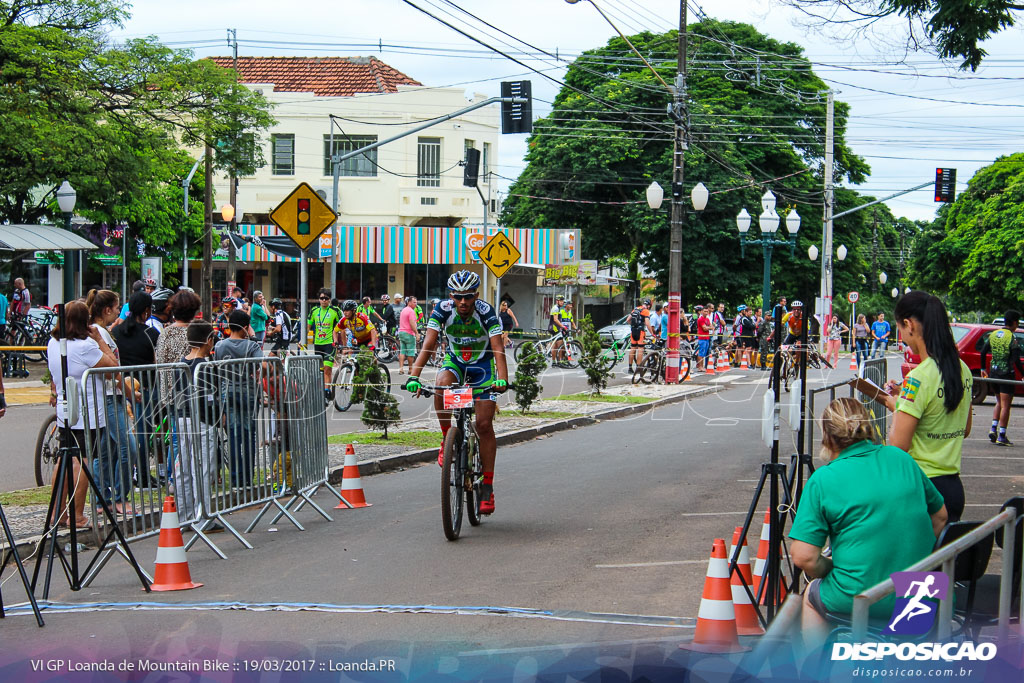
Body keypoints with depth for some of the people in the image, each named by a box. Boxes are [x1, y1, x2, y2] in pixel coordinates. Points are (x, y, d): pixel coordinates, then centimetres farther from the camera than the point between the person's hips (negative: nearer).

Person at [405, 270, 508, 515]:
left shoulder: (486, 311, -27)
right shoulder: (442, 310, -23)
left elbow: (497, 348, -36)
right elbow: (428, 344, -30)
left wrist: (502, 378, -53)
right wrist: (414, 375, -44)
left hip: (482, 364, -1)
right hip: (455, 361, 1)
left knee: (484, 425, -7)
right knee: (442, 385, -35)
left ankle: (487, 487, 1)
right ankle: (447, 439, -12)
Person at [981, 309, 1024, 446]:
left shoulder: (993, 335, 7)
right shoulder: (1012, 338, -12)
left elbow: (983, 353, 9)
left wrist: (983, 369, 20)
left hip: (993, 372, 6)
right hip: (1006, 374, -6)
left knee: (999, 402, 22)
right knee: (1005, 405, -1)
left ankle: (993, 428, 10)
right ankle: (1001, 436, -1)